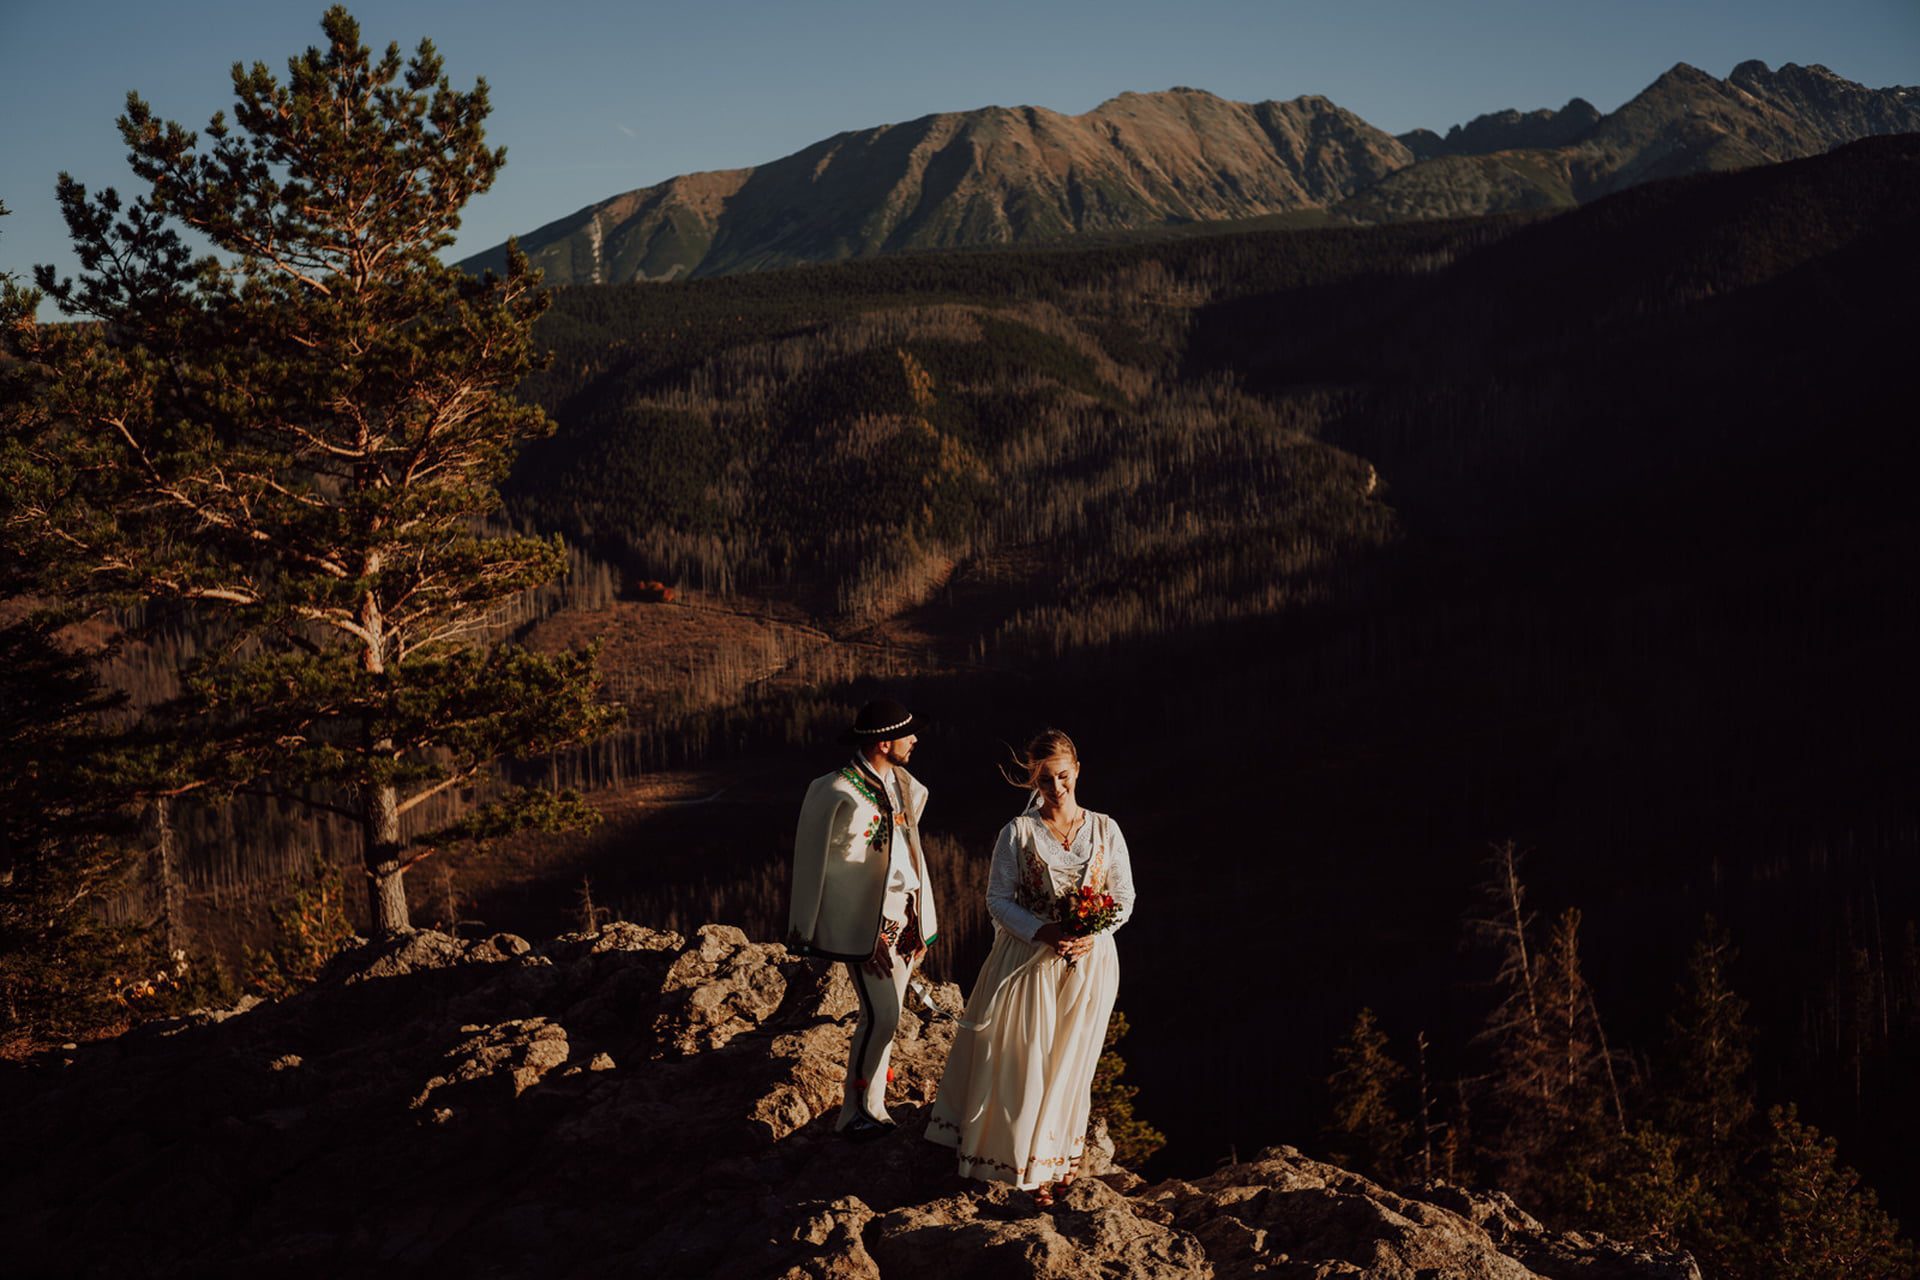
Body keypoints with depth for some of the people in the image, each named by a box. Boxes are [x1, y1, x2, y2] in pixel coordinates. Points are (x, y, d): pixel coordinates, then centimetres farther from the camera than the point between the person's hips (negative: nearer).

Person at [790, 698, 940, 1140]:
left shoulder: (904, 785, 8)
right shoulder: (835, 792, -15)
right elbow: (811, 859, -7)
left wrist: (922, 918, 13)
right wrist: (804, 929, -2)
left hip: (903, 917, 7)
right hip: (863, 921, -7)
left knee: (886, 1015, 11)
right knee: (880, 1015, -9)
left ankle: (873, 1104, 21)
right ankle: (856, 1112, 6)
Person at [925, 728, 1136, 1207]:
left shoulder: (1105, 830, 0)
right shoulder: (1018, 832, -6)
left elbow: (1124, 896, 4)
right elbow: (999, 899, -5)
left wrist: (1094, 934, -14)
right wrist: (1043, 932, -19)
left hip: (1088, 962, 2)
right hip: (1028, 959, -2)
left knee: (1070, 1062, 13)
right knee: (1026, 1063, 4)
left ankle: (1060, 1155, 32)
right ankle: (1031, 1166, 20)